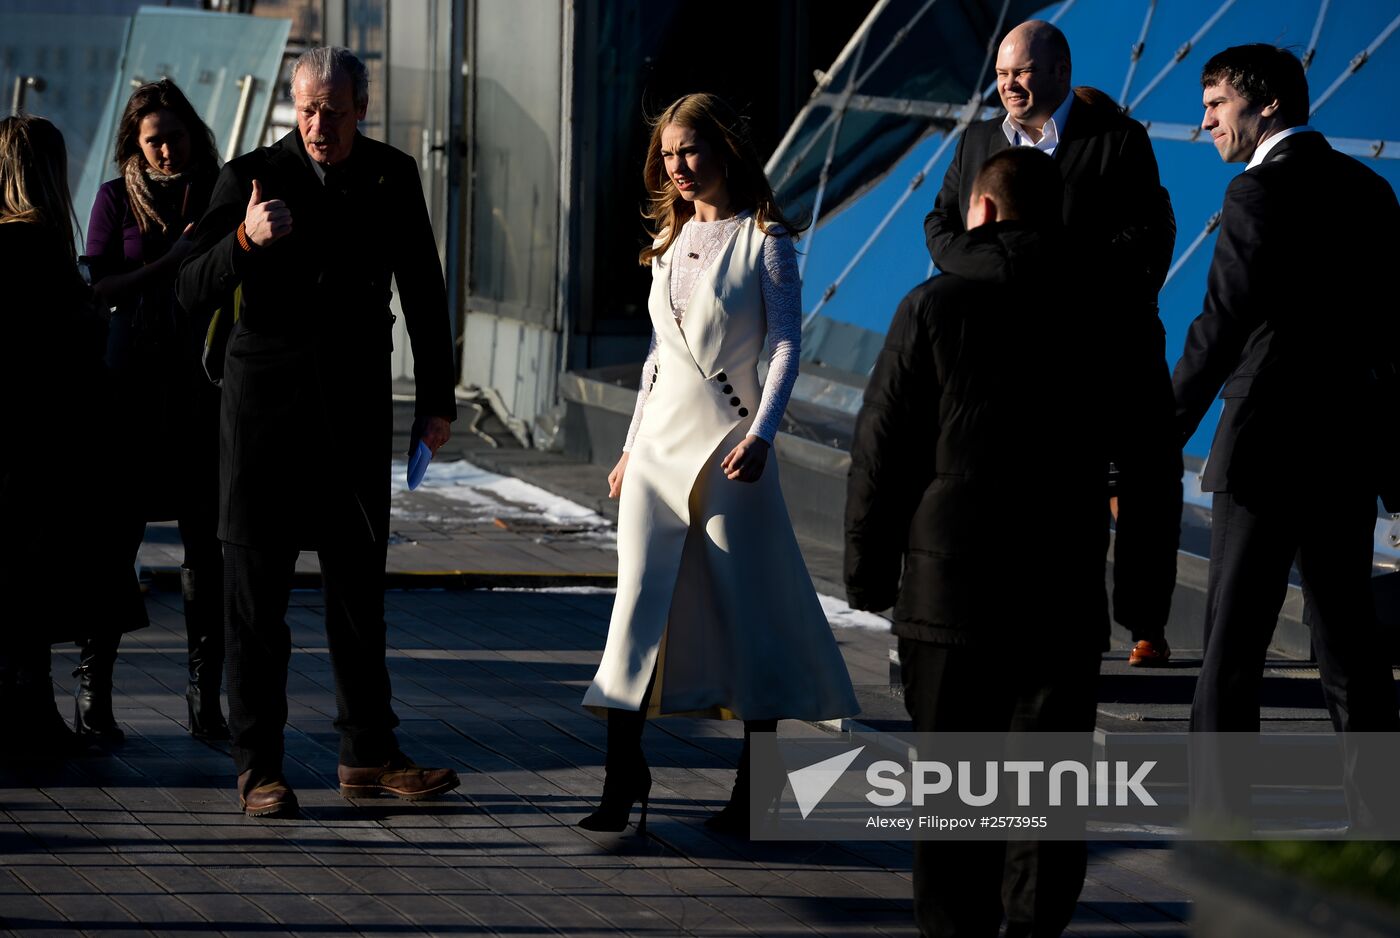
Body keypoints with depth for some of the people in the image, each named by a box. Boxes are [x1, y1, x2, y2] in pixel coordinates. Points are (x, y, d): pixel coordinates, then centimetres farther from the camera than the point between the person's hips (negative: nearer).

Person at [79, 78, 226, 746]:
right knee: (118, 533, -3)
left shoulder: (219, 194, 8)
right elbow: (100, 289, -2)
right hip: (136, 378, -1)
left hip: (205, 383, 1)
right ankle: (93, 690, 1)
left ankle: (206, 693, 2)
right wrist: (169, 263, -13)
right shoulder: (118, 198, 5)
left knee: (206, 540, -1)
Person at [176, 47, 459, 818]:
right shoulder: (252, 176, -5)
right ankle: (257, 767, 2)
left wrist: (436, 399, 11)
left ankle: (367, 755, 16)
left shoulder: (392, 177, 5)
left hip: (355, 408, 3)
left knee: (358, 584, 8)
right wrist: (245, 240, -28)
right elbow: (192, 292, -10)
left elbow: (422, 292, 14)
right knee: (256, 589, -1)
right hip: (264, 405, -3)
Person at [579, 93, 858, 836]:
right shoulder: (670, 242, 14)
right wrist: (632, 447, 19)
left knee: (746, 606, 0)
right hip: (660, 436, 5)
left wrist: (761, 434, -22)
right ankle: (622, 780, -5)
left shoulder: (763, 241, -4)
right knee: (639, 601, -4)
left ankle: (755, 790, 8)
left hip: (725, 439, -5)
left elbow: (788, 345, -9)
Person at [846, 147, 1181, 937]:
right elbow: (1151, 471, 8)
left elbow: (881, 451, -2)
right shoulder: (1112, 316, 5)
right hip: (1066, 601, 1)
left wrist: (869, 573, 8)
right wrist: (1147, 601, 14)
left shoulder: (936, 307, -3)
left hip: (948, 585, -1)